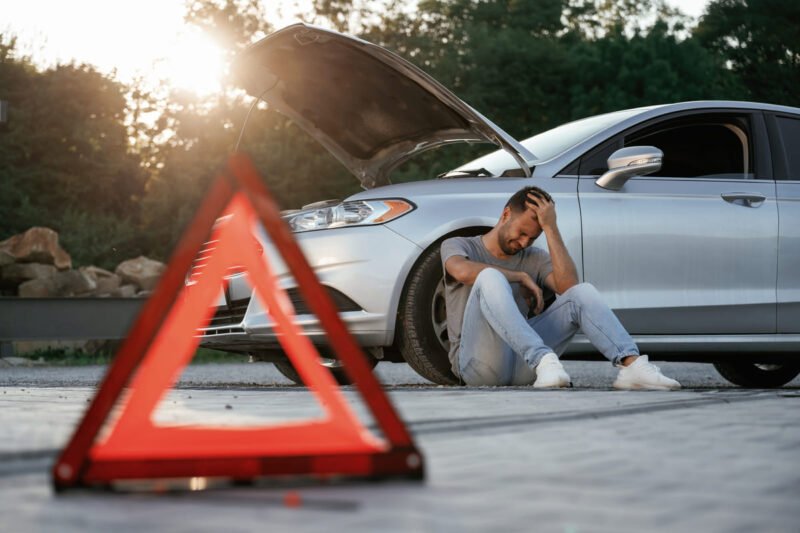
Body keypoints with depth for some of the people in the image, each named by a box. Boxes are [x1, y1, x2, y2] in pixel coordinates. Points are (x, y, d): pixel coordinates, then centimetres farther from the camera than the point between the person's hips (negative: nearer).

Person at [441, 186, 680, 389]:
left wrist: (550, 227, -6)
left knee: (583, 292, -11)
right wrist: (522, 278, -9)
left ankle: (631, 364, -33)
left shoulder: (535, 259, 19)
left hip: (520, 364, 4)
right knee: (490, 277, -30)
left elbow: (568, 286, -4)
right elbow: (463, 271, -19)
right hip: (475, 361, -4)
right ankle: (544, 362, -47)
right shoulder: (457, 245, 9)